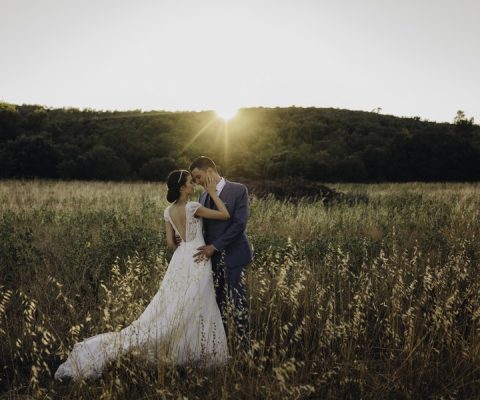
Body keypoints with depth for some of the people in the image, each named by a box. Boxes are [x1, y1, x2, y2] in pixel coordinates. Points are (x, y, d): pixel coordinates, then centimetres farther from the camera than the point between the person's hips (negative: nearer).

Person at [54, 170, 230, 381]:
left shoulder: (168, 211, 5)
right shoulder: (193, 207, -18)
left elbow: (171, 242, 8)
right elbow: (225, 215, -14)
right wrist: (212, 192, -6)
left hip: (180, 259, 8)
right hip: (197, 263, -8)